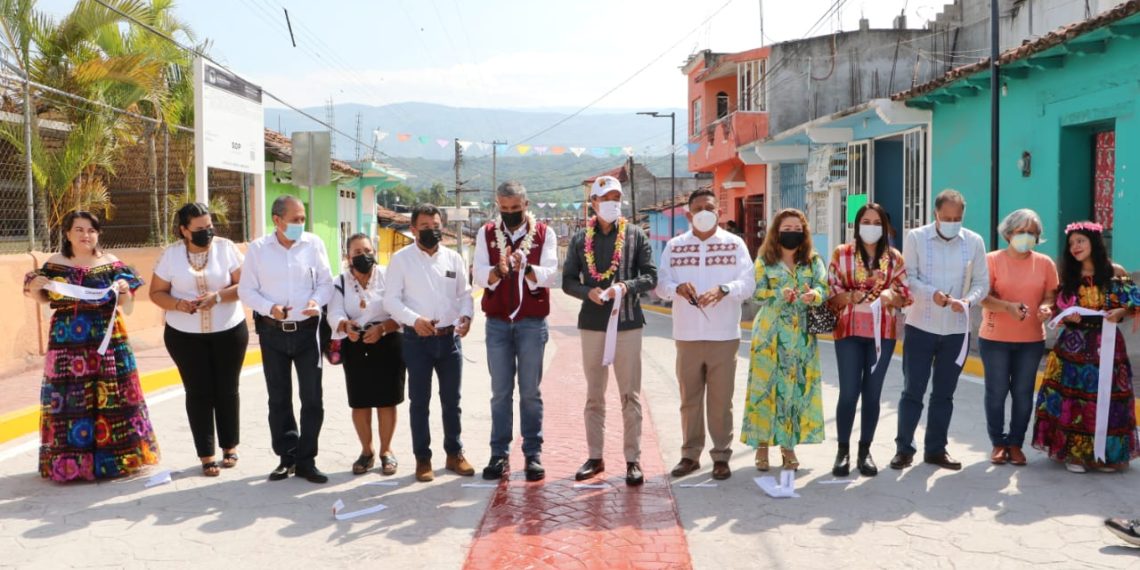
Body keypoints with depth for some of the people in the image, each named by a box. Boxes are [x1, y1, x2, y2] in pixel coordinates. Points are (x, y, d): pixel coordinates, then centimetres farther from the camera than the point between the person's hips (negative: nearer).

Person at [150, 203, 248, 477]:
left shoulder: (225, 247, -6)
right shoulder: (171, 254, -3)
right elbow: (157, 292, 1)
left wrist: (218, 296, -24)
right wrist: (177, 304, -18)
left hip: (229, 331, 0)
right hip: (185, 336, 0)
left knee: (227, 390, 9)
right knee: (198, 393, 2)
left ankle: (230, 446, 25)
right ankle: (206, 454, 12)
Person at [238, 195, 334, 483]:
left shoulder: (314, 244, -4)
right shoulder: (258, 248, -3)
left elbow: (326, 282, 2)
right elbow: (246, 289, -1)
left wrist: (317, 301, -19)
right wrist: (269, 308, -18)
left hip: (306, 330, 0)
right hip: (272, 331, 1)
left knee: (312, 397, 0)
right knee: (279, 398, 11)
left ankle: (306, 460, 13)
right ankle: (287, 457, 25)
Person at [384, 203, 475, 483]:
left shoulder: (454, 258, 7)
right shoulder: (401, 259, -3)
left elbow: (465, 294, 10)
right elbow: (391, 300, -7)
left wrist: (466, 316, -11)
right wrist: (414, 319, -23)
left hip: (450, 337, 3)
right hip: (417, 339, -3)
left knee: (452, 400, 12)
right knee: (419, 401, 6)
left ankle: (454, 454, 25)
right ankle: (423, 459, 17)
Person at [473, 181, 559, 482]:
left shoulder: (544, 233, 2)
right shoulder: (487, 234, 6)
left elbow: (550, 274, -10)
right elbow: (479, 275, -6)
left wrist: (525, 268, -30)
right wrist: (498, 270, -28)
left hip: (532, 322, -1)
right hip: (497, 322, 1)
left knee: (531, 391, 4)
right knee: (500, 392, 5)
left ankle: (533, 454, 10)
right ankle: (499, 454, 11)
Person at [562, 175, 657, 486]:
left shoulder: (635, 235, 2)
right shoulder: (580, 239, 6)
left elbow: (650, 276, -1)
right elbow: (568, 281, 6)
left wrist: (626, 287, -19)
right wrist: (588, 292, -14)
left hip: (627, 322, -2)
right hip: (592, 323, 2)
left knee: (630, 395, 1)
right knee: (594, 395, 11)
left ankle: (633, 460, 9)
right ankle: (595, 457, 21)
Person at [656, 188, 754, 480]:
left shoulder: (735, 244, 3)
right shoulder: (674, 246, 8)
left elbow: (748, 284, -6)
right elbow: (661, 283, 0)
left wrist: (723, 290, -26)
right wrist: (677, 287, -23)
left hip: (724, 335, -2)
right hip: (687, 336, 2)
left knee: (721, 400, 4)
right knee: (689, 398, 9)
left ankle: (721, 455, 15)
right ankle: (690, 453, 21)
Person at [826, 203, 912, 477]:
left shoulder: (894, 257, 7)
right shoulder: (842, 253, 2)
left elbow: (906, 294, 6)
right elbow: (831, 292, -2)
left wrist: (890, 296, -15)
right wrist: (852, 296, -21)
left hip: (883, 332, 2)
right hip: (849, 331, -2)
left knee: (872, 392, 6)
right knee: (849, 392, -5)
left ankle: (865, 450, 16)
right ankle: (843, 450, 8)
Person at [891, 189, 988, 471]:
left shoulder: (974, 242, 2)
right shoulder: (915, 237, -3)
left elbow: (981, 282, 3)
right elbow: (908, 278, -7)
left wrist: (967, 301, -18)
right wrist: (933, 294, -26)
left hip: (957, 329, 2)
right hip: (920, 327, -2)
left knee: (944, 393, 10)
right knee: (913, 390, 1)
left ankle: (936, 449, 21)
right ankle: (904, 448, 12)